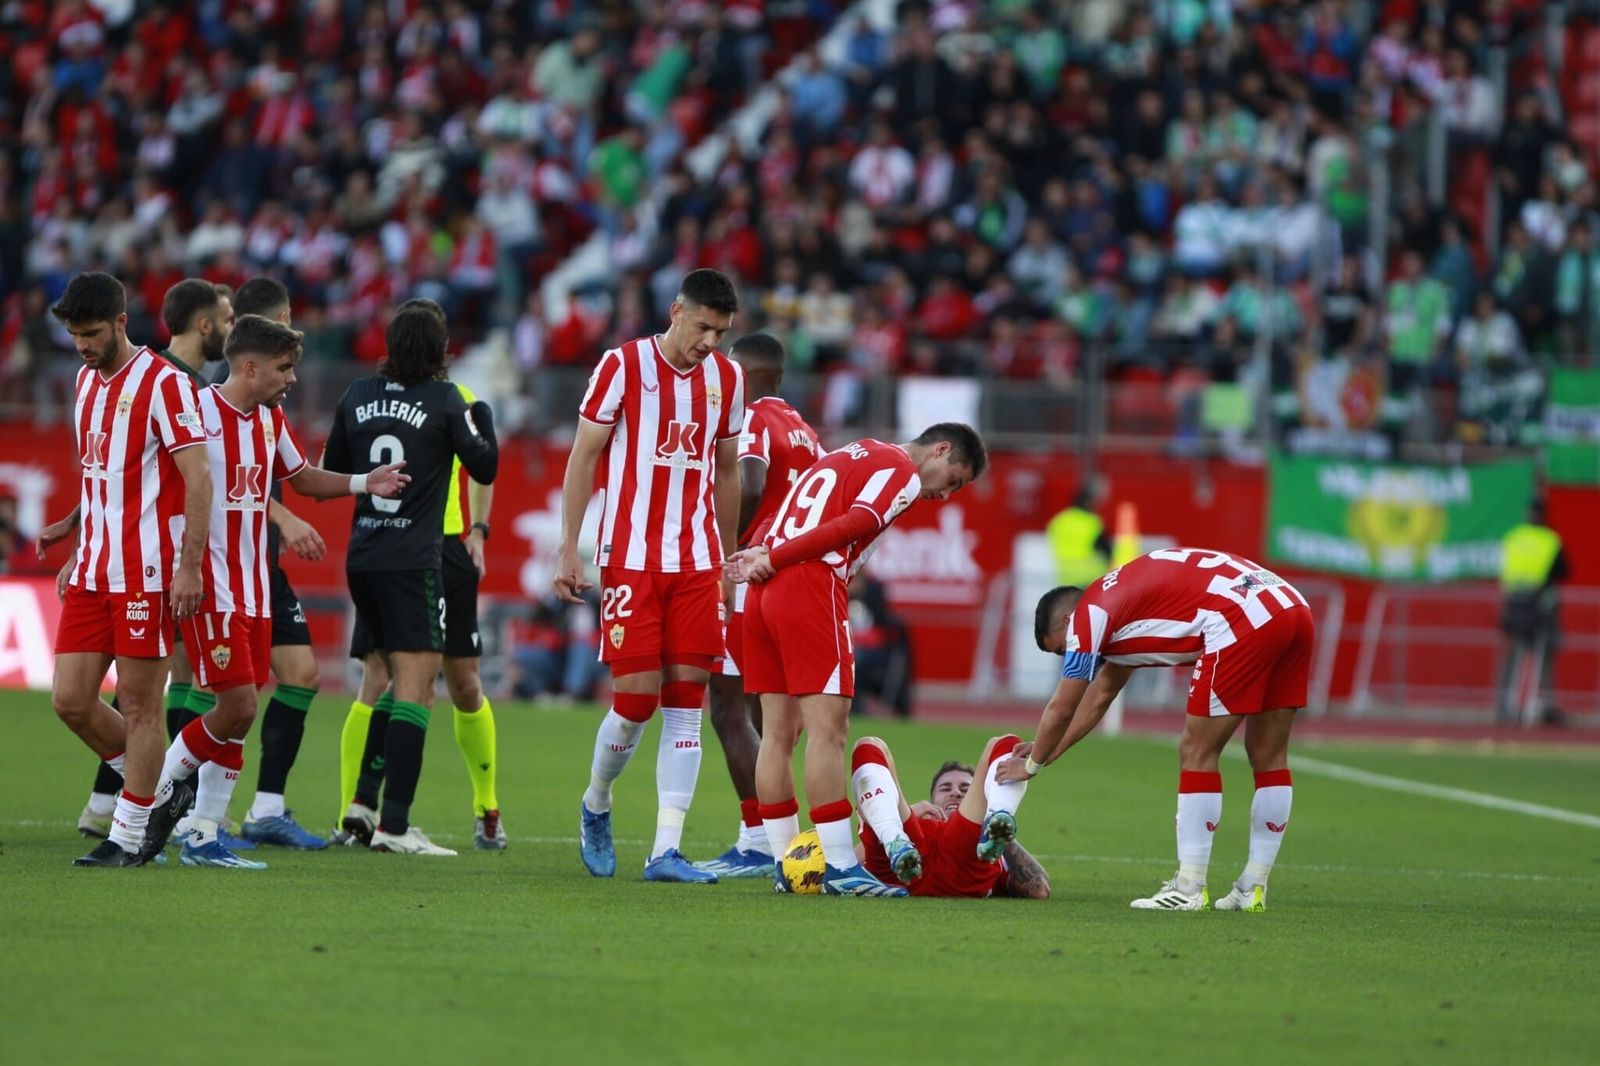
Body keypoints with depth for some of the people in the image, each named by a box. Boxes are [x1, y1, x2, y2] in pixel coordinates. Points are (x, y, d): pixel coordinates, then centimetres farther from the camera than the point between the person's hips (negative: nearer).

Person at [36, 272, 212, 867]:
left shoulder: (162, 383, -11)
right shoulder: (87, 381, 14)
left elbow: (198, 477, -14)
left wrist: (189, 568, -20)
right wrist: (72, 526, 20)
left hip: (146, 573, -8)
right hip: (92, 572, 8)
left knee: (138, 704, -2)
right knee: (70, 701, 3)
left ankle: (128, 836, 6)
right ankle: (159, 796, 18)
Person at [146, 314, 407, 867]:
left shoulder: (270, 420, 12)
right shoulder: (197, 412, -12)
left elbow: (303, 477, 26)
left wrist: (364, 483, 11)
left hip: (254, 590, 8)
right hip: (210, 589, -8)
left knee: (238, 716, 6)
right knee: (237, 707, -13)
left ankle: (203, 837, 12)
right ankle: (152, 792, 4)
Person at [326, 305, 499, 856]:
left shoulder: (357, 396, 7)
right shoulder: (444, 399, -6)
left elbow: (331, 472, 15)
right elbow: (484, 468, 0)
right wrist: (483, 420, 15)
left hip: (361, 559, 6)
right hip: (414, 560, -6)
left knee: (404, 683, 20)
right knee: (414, 687, -6)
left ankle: (363, 803, 13)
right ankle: (394, 824, -13)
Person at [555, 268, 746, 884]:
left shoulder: (727, 378, 9)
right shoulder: (623, 366, -5)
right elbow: (583, 457, -2)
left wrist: (728, 564, 19)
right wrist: (567, 550, -6)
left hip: (698, 563, 4)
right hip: (631, 557, -4)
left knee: (686, 705, -2)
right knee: (636, 699, -7)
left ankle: (666, 850, -3)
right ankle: (595, 806, 22)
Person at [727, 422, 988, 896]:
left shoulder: (853, 454, 27)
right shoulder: (903, 474, -2)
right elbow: (848, 529, -13)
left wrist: (765, 555, 2)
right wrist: (772, 559, -10)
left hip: (765, 592, 9)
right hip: (811, 593, -9)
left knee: (779, 732, 9)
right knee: (828, 728, -9)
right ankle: (840, 867, -11)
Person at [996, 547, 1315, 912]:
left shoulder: (1088, 615, 7)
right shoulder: (1121, 606, 32)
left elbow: (1061, 710, 13)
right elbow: (1100, 695, 43)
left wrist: (1033, 764, 29)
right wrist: (1048, 751, 48)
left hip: (1245, 621, -9)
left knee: (1197, 754, 1)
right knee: (1269, 757, 14)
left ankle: (1189, 889, 1)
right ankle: (1252, 888, 18)